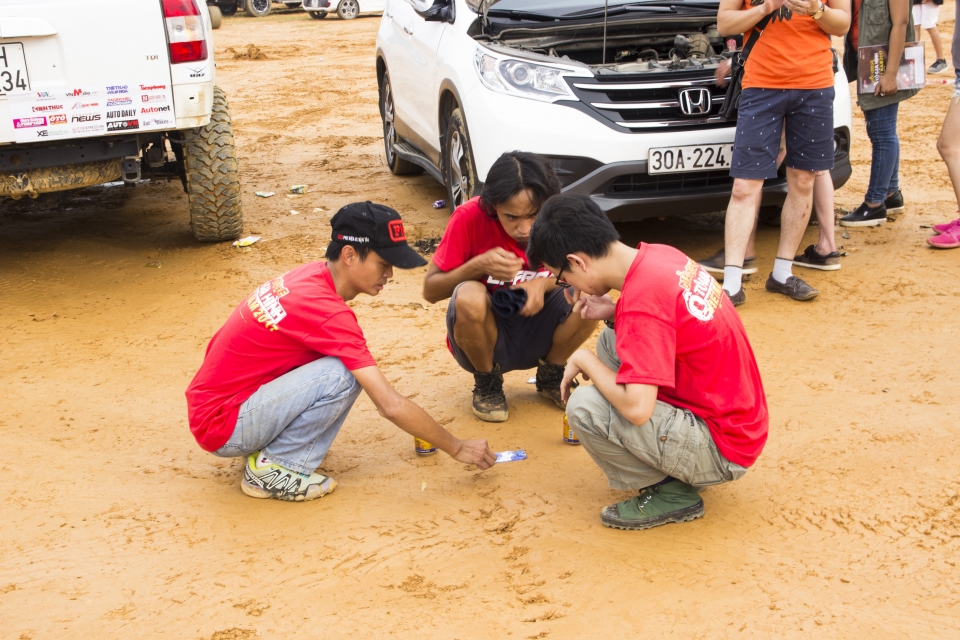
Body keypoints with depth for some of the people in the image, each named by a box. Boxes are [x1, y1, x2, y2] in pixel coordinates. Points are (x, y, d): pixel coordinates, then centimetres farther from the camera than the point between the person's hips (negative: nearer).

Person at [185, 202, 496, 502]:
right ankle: (273, 469, -7)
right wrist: (457, 448, -13)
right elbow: (391, 406, -25)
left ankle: (271, 447, 8)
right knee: (342, 375, -24)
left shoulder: (312, 274, 1)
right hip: (222, 428, -9)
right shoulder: (329, 312, -25)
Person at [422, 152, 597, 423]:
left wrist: (543, 283, -24)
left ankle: (550, 377, 5)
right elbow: (430, 291, -12)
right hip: (482, 338, -2)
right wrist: (479, 266, -30)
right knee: (469, 297, -34)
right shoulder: (471, 217, -20)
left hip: (537, 336, 2)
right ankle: (487, 384, -3)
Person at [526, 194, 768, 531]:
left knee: (584, 406, -20)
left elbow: (637, 408, -30)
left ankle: (673, 492, -1)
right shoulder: (661, 254, -1)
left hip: (723, 451, -9)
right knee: (612, 339, 14)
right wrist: (614, 312, 2)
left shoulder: (643, 296, -27)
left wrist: (584, 360, -13)